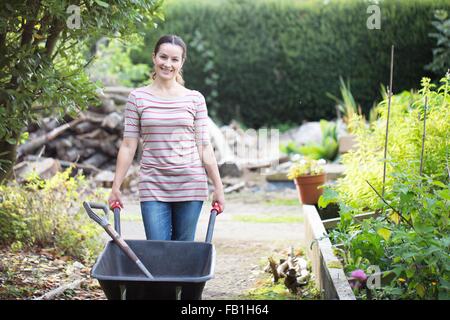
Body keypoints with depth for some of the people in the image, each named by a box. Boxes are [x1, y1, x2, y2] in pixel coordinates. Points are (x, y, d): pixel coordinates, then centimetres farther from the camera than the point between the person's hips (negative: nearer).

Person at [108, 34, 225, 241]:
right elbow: (128, 145, 5)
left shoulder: (195, 99, 5)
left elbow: (204, 146, 6)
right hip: (153, 186, -1)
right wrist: (116, 187, 2)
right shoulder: (138, 98, 4)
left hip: (190, 185, 1)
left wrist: (218, 188, 4)